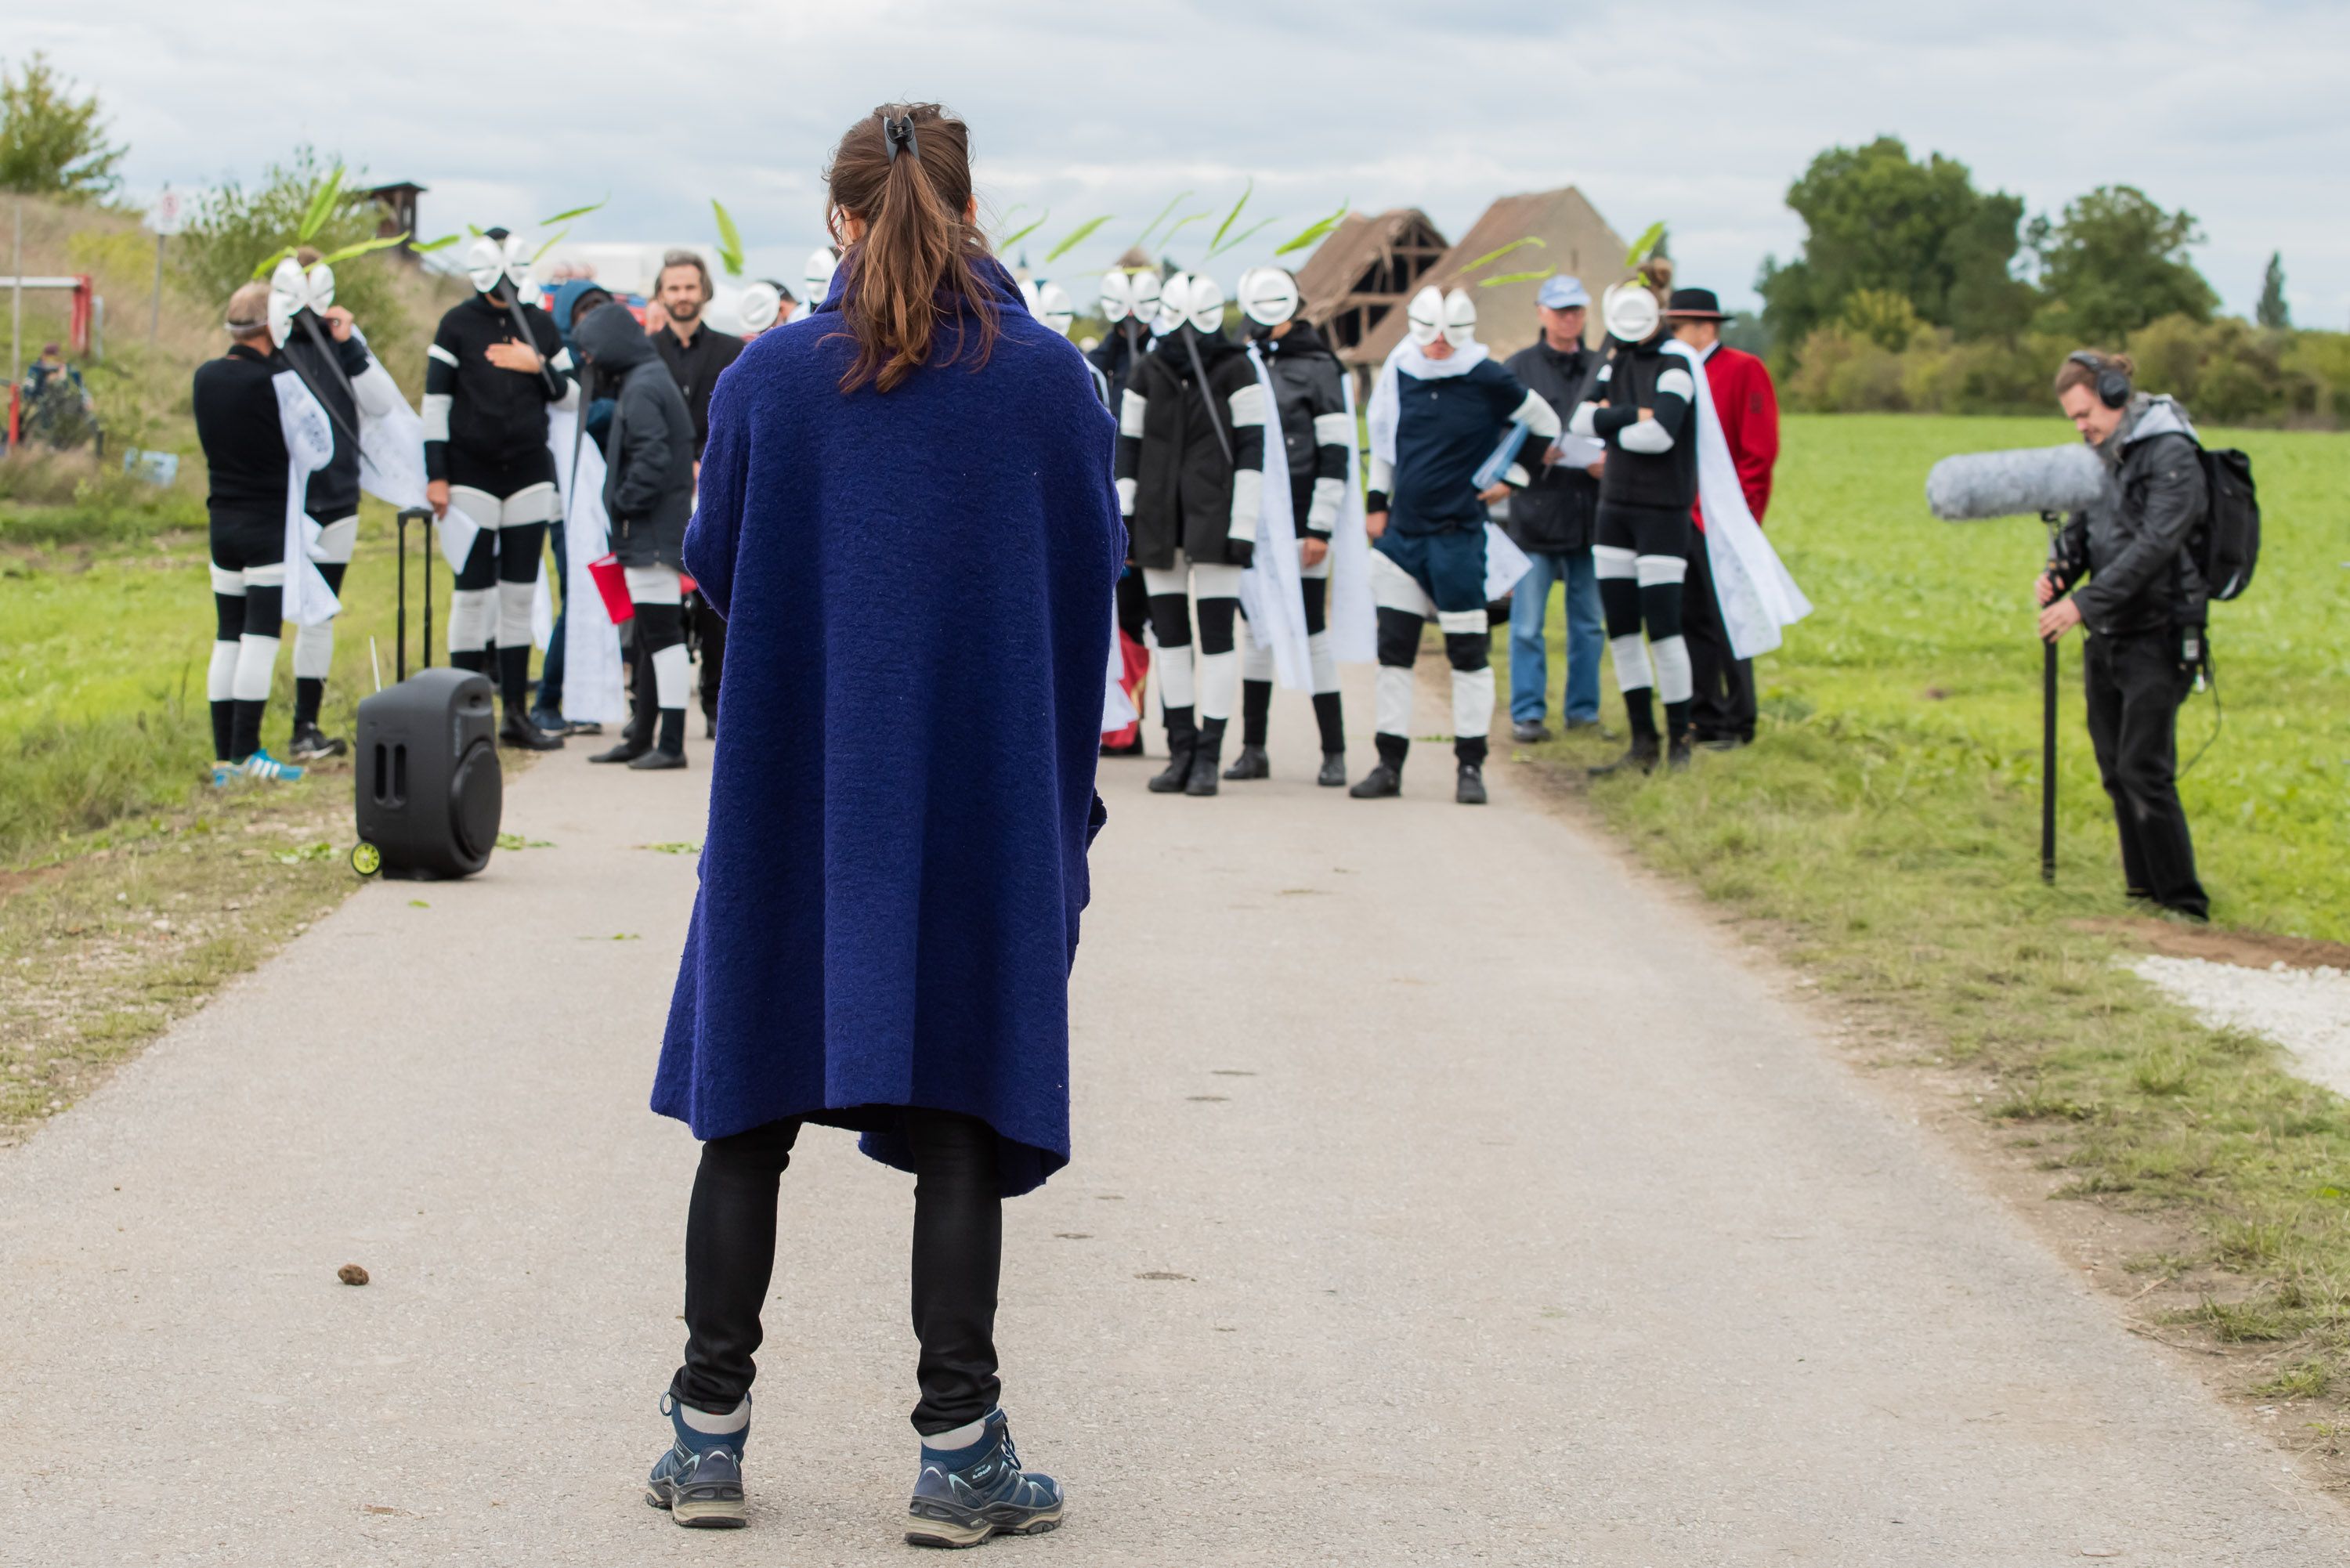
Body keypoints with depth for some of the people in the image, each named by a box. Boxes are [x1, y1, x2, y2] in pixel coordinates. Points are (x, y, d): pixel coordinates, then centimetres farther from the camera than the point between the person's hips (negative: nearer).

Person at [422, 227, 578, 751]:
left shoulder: (540, 325, 8)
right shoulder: (458, 325, -1)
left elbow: (572, 396, 11)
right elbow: (435, 401, -2)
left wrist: (539, 368, -8)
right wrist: (436, 475, -7)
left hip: (529, 472, 4)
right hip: (471, 473, -4)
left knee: (520, 594, 6)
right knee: (473, 593, -5)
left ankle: (517, 714, 10)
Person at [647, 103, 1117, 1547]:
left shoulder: (768, 380, -4)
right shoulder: (1051, 381, -4)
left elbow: (715, 572, 4)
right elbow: (1095, 578, 2)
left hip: (794, 790, 1)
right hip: (988, 801, 0)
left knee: (753, 1105, 11)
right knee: (961, 1111, 5)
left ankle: (711, 1430, 13)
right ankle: (960, 1452, 4)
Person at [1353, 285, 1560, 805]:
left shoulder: (1488, 381, -7)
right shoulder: (1400, 374, 5)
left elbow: (1545, 426, 6)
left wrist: (1510, 480, 3)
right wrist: (1377, 501, 18)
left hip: (1458, 534, -4)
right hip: (1401, 532, 5)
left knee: (1468, 651, 1)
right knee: (1393, 649, 5)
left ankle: (1471, 767, 7)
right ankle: (1389, 764, 11)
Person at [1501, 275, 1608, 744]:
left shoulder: (1601, 369, 11)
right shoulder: (1519, 367, 3)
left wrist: (1608, 460, -6)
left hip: (1589, 511, 3)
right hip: (1535, 509, -3)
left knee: (1588, 620, 8)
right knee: (1528, 621, -3)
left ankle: (1583, 708, 17)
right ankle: (1527, 712, 3)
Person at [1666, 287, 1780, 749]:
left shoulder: (1745, 370, -5)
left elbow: (1759, 451, -9)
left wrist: (1736, 512, -13)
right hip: (1681, 517, 7)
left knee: (1727, 623, -3)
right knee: (1690, 620, 7)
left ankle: (1737, 724, 4)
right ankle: (1703, 718, 14)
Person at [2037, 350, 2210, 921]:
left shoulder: (2172, 456, -15)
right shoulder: (2103, 456, 12)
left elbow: (2154, 546, -22)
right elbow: (2082, 526, 15)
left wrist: (2084, 602, -24)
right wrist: (2059, 571, -7)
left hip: (2159, 639, -8)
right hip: (2107, 638, 8)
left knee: (2145, 771, -12)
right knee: (2115, 770, 10)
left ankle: (2183, 902, -5)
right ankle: (2144, 888, 19)